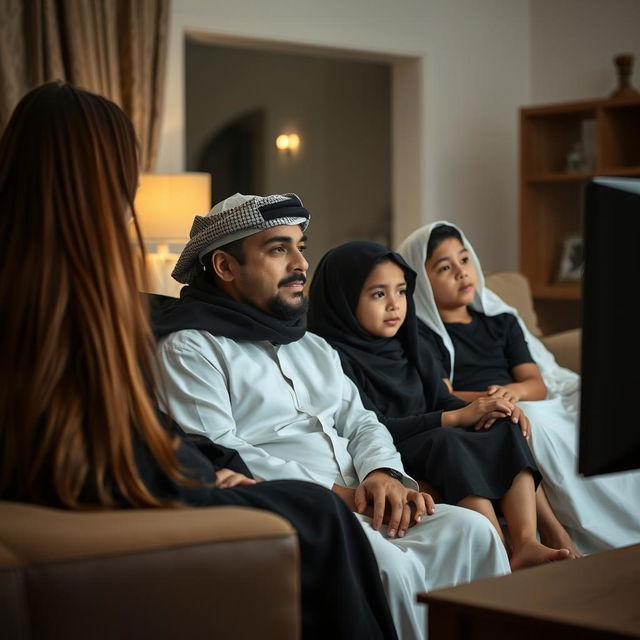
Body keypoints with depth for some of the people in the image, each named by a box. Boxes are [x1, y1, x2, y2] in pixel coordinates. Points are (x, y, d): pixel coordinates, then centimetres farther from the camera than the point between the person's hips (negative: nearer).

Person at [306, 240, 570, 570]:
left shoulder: (408, 350, 19)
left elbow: (442, 401, 13)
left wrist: (482, 410, -11)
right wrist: (457, 418, -19)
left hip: (431, 453, 8)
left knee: (505, 430, -13)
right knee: (445, 442, -34)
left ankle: (525, 543, -30)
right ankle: (504, 556, -40)